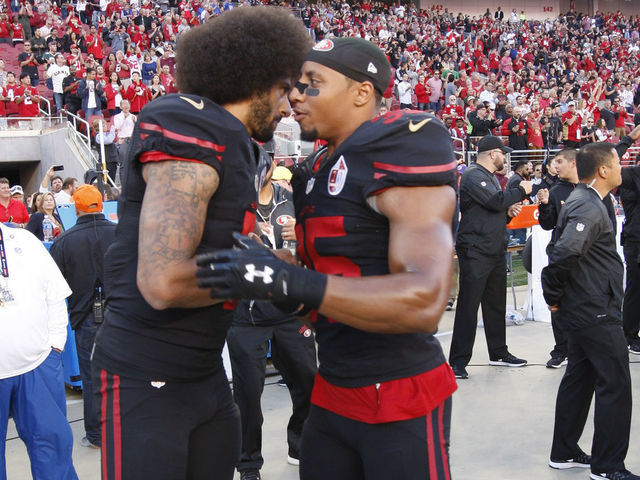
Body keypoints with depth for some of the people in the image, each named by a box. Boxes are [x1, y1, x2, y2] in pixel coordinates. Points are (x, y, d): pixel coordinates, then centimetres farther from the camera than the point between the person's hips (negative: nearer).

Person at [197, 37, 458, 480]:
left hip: (402, 401, -8)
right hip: (332, 393, 8)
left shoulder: (401, 153, -17)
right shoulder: (318, 173, 11)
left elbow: (425, 300, -29)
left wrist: (288, 282, -35)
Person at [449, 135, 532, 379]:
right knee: (468, 306, -8)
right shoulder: (473, 176, -11)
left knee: (496, 304, 15)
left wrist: (508, 211, 5)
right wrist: (520, 190, -8)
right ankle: (458, 361, -4)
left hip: (495, 250, 9)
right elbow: (495, 201, -22)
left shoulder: (492, 178, 20)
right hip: (475, 251, -9)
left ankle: (498, 353, 26)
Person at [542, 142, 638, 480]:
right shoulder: (590, 208, -20)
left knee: (580, 377, 17)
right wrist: (554, 296, -19)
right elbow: (564, 253, -33)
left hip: (582, 310, 10)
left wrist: (556, 295, 13)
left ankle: (565, 453, 27)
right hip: (597, 313, -10)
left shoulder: (581, 200, 12)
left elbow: (561, 248, 19)